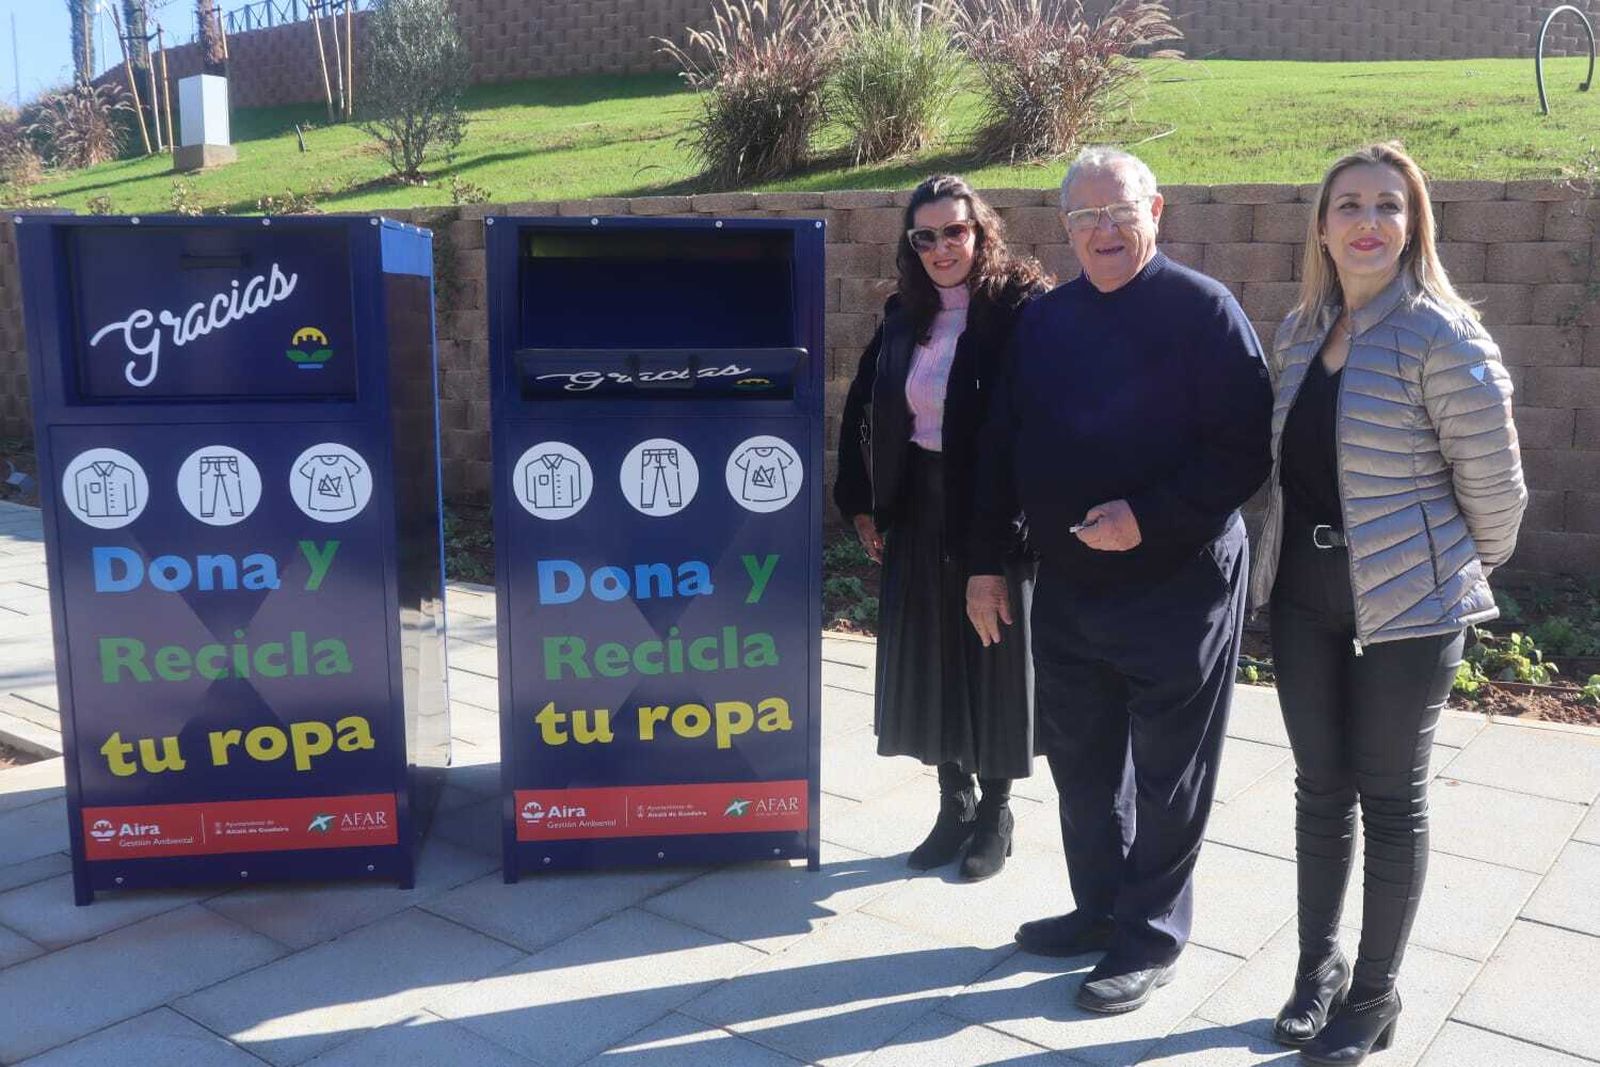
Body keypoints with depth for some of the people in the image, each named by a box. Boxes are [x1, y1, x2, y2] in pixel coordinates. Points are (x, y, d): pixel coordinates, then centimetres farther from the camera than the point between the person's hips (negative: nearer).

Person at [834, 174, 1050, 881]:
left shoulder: (1023, 309, -12)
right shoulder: (905, 317, 6)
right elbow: (861, 410, 14)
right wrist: (860, 502, 8)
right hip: (917, 516, 6)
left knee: (993, 661, 8)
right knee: (929, 661, 13)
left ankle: (995, 815, 26)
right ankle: (954, 804, 30)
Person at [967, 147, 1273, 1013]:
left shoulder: (1202, 310, -10)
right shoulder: (1042, 320, 7)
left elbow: (1244, 453, -14)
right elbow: (1000, 449, 10)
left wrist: (1148, 517, -24)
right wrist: (985, 564, 8)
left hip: (1179, 587, -5)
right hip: (1066, 587, 6)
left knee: (1168, 778, 8)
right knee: (1081, 763, 17)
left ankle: (1151, 937, 25)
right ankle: (1100, 909, 36)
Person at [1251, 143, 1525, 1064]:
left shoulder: (1441, 337, -15)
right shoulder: (1301, 332, 5)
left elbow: (1494, 483, -9)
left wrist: (1465, 570, 4)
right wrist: (1282, 557, 14)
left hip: (1407, 604, -5)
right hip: (1304, 593, 5)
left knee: (1391, 793, 7)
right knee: (1321, 785, 13)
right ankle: (1319, 967, 31)